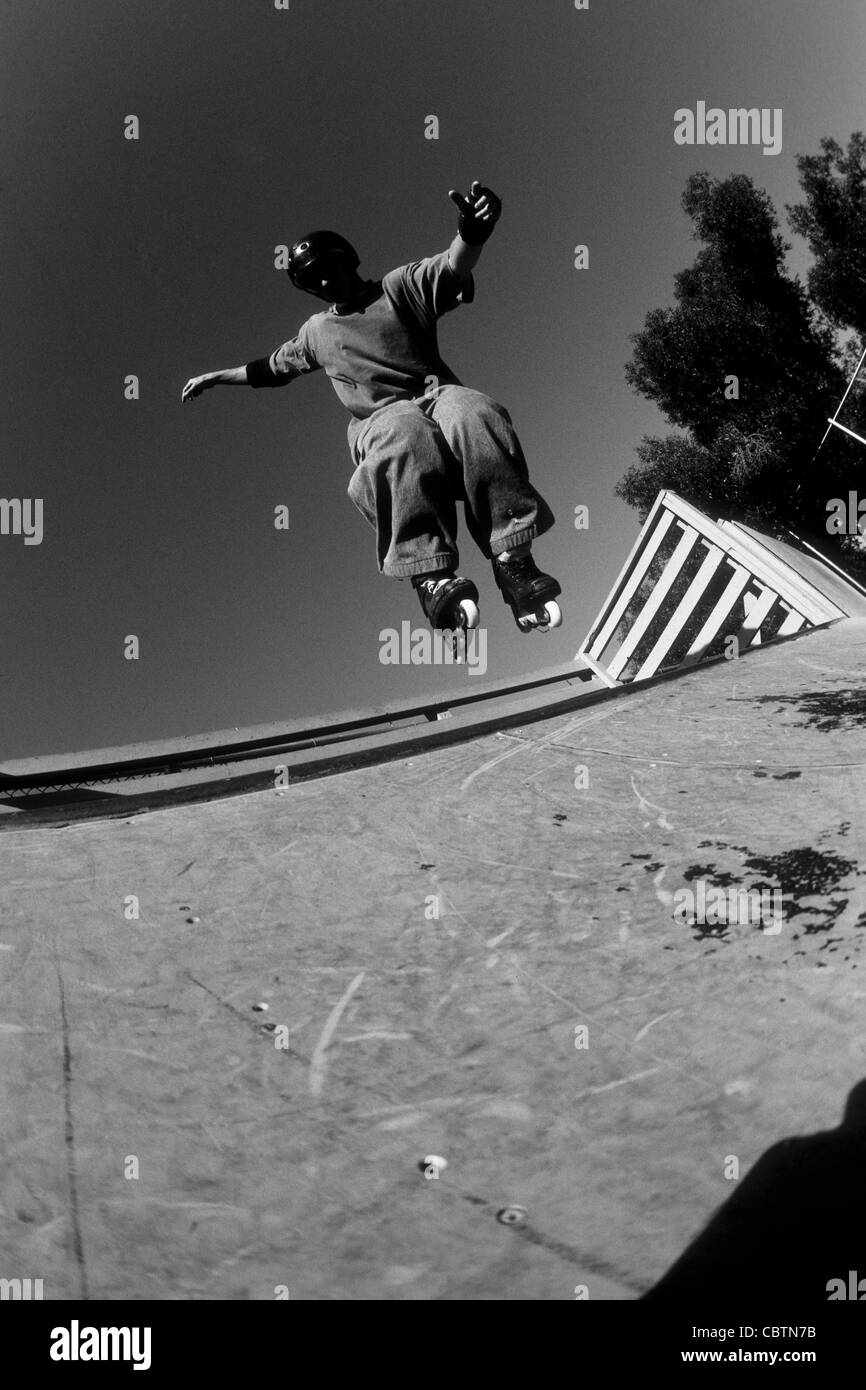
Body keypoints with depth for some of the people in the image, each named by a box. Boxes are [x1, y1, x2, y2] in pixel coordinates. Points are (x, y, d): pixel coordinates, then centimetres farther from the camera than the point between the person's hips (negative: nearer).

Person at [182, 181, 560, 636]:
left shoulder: (399, 287, 18)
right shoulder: (315, 332, 31)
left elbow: (452, 269, -3)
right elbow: (271, 368, 48)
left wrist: (470, 235, -27)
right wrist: (214, 377, 52)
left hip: (436, 393, 0)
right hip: (378, 418, 0)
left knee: (476, 414, -39)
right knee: (409, 435, -40)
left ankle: (514, 561, -46)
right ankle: (431, 576, -56)